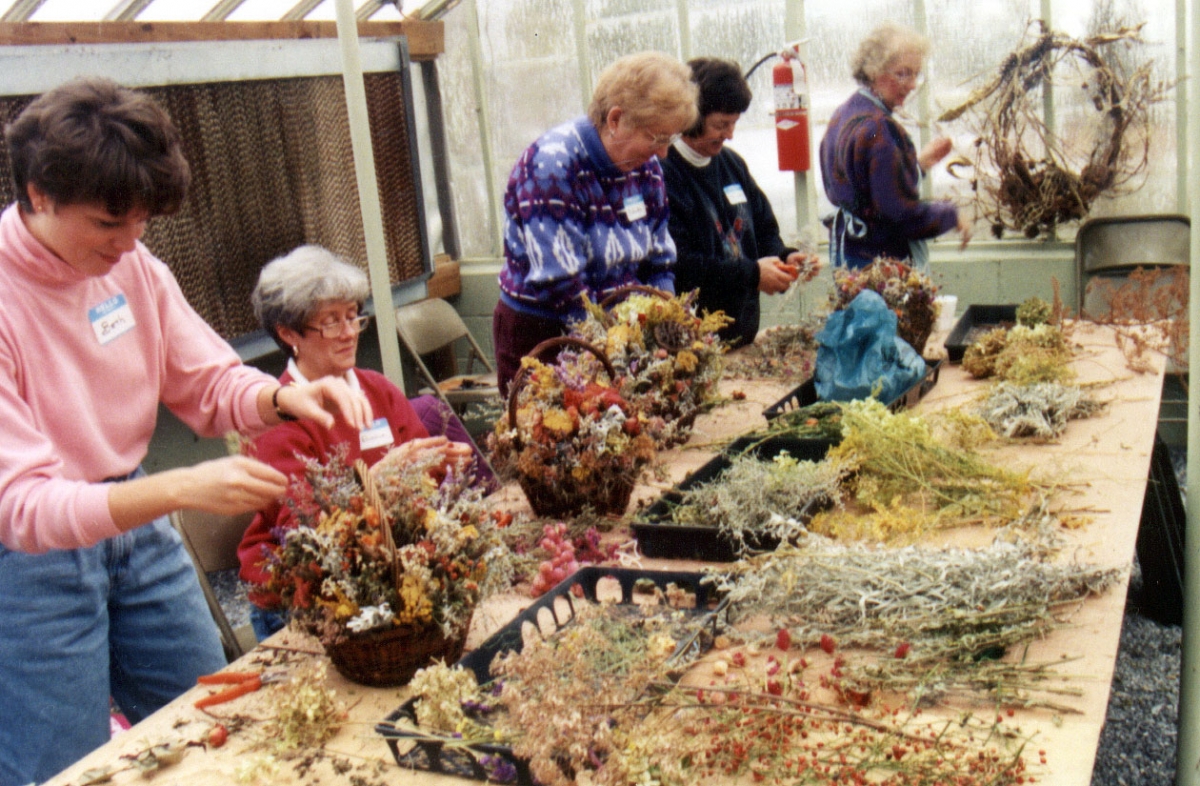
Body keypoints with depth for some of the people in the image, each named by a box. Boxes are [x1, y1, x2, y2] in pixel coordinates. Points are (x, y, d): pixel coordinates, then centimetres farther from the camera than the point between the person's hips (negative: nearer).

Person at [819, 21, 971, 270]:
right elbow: (903, 212, -21)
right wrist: (952, 215, -5)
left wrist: (920, 163, 19)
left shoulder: (843, 115, 11)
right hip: (879, 258, -10)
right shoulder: (878, 128, -19)